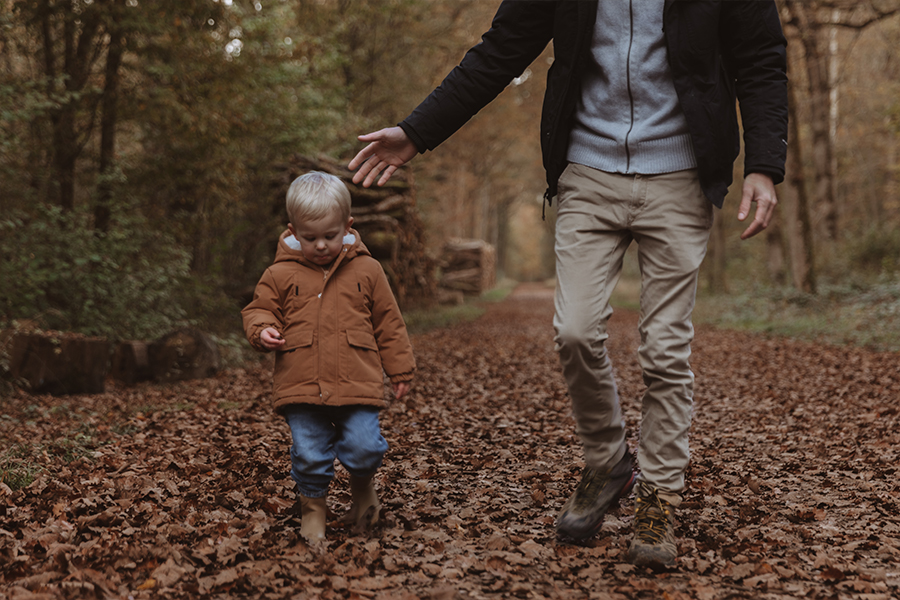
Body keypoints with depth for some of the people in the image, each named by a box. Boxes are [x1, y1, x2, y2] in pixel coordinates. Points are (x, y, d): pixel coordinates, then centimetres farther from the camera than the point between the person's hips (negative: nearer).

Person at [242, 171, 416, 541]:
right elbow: (259, 309, 12)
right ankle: (313, 505, 24)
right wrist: (263, 330, -12)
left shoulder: (366, 271, 6)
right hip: (302, 385, 1)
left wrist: (400, 369, 11)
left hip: (357, 383, 0)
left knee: (364, 446, -8)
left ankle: (363, 486, 24)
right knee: (309, 454, 1)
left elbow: (388, 323, 11)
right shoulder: (281, 274, 4)